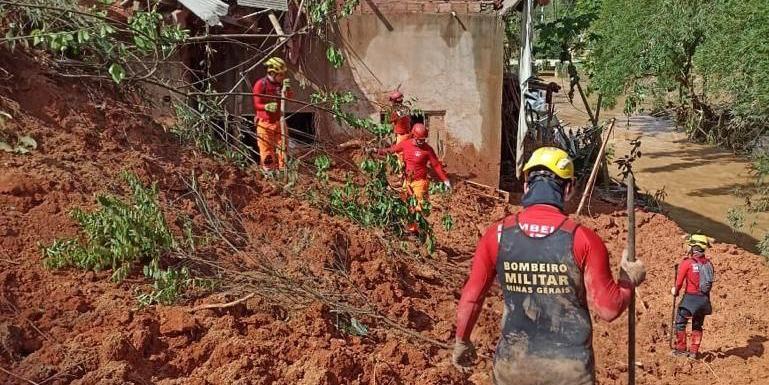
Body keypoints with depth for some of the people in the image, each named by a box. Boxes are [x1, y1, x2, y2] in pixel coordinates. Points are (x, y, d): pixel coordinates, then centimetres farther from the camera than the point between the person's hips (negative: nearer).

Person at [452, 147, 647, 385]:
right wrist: (630, 280, 12)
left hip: (513, 364, 2)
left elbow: (470, 298, 0)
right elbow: (608, 309, -8)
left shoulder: (497, 235, -7)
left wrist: (461, 342, 17)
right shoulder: (584, 239, -12)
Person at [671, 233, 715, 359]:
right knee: (697, 325, 16)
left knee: (680, 322, 7)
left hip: (691, 297, -5)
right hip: (704, 299, 5)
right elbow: (710, 280, 7)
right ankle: (694, 351, 18)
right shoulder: (708, 263, 3)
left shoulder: (687, 262, -11)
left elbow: (679, 281, -7)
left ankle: (681, 349, 8)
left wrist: (675, 291, 10)